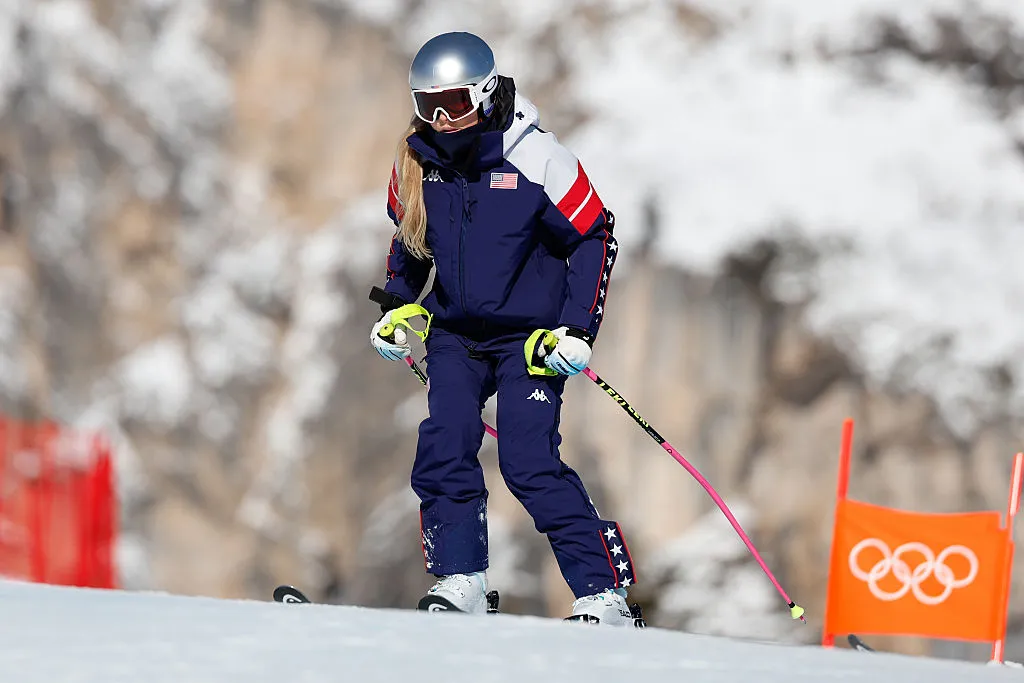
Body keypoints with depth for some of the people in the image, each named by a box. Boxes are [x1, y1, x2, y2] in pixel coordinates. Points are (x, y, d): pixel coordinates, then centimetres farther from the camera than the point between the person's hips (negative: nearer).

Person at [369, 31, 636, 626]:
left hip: (530, 336, -5)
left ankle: (606, 595, -13)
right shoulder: (417, 164, -1)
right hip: (455, 335, 5)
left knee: (529, 463, -16)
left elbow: (595, 238, -8)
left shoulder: (535, 160, -16)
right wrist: (394, 308, 12)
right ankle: (461, 582, -6)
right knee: (444, 451, -13)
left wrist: (578, 330, -13)